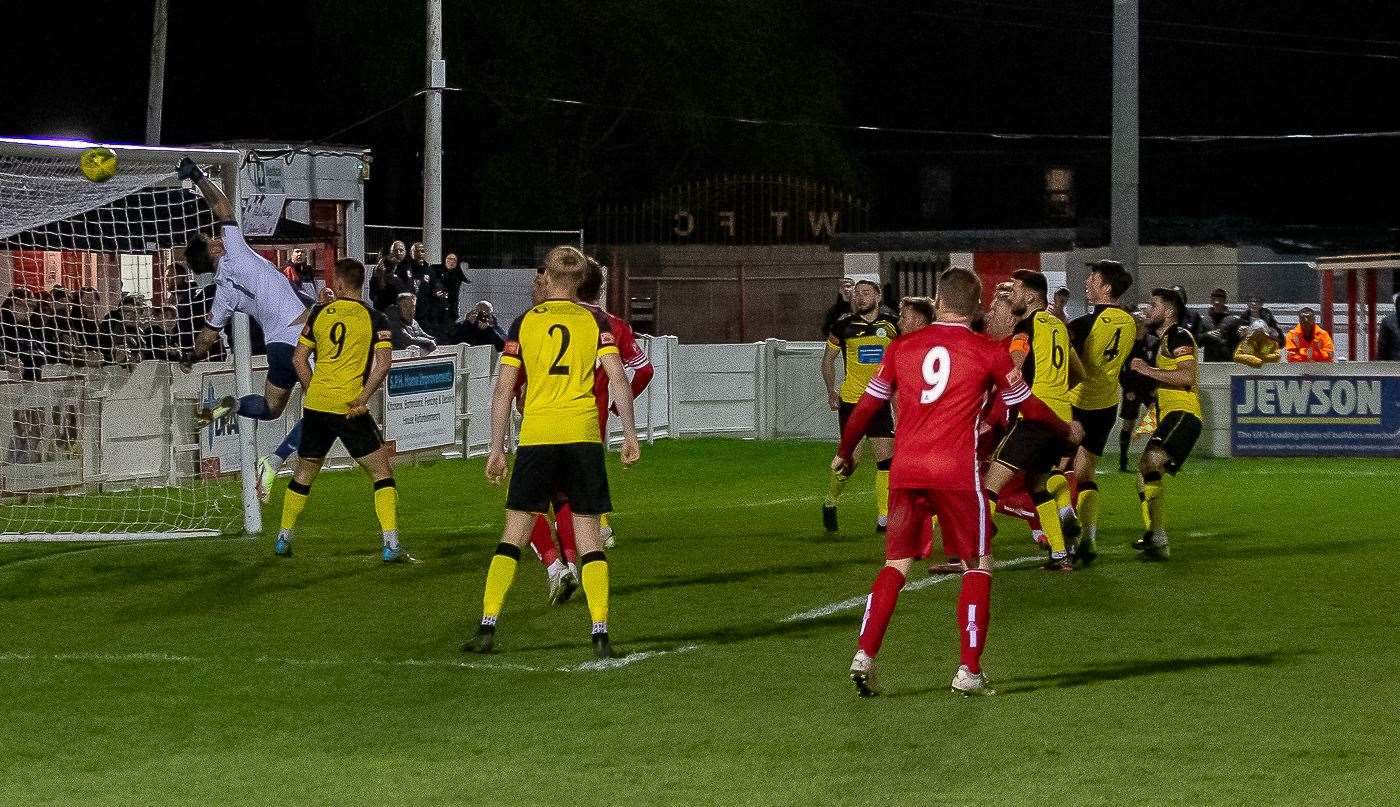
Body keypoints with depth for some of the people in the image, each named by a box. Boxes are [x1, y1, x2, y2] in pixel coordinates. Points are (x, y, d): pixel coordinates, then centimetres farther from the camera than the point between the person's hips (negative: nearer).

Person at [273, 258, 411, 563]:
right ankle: (390, 545, -8)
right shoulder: (373, 318, -2)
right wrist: (364, 397, -10)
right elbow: (384, 362, -12)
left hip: (315, 404, 3)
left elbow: (298, 358, 8)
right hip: (350, 407, -3)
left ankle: (283, 540, 26)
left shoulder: (320, 312, 6)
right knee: (382, 472, 3)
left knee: (304, 472, 19)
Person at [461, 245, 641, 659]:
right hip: (584, 435, 0)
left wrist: (496, 449, 8)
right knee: (589, 539, 5)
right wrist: (630, 434, 4)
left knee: (513, 536, 7)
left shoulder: (524, 322, 6)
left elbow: (503, 388, 4)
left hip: (536, 436, 0)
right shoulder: (595, 320, 6)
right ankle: (600, 634, -3)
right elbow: (618, 378, -3)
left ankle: (487, 628, 1)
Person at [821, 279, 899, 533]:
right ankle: (830, 503, 23)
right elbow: (828, 359, 10)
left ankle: (883, 518, 2)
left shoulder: (892, 324, 2)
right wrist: (831, 391, 5)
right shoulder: (844, 325, -3)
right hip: (851, 400, -2)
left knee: (887, 459, -4)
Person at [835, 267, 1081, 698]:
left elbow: (867, 406, 13)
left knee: (895, 565, 12)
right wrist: (1066, 430, 31)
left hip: (905, 472, 3)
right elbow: (1029, 407, 12)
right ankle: (969, 672, 3)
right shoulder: (988, 352, 1)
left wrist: (844, 453, 29)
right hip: (957, 472, -3)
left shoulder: (901, 347, 8)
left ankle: (864, 656, -1)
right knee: (978, 565, 9)